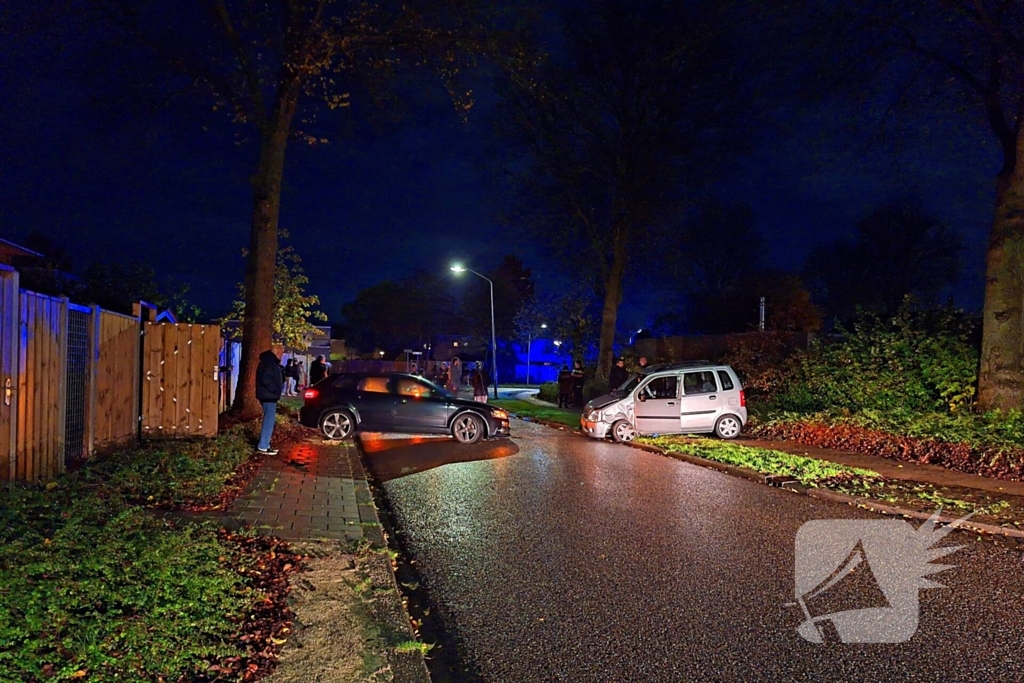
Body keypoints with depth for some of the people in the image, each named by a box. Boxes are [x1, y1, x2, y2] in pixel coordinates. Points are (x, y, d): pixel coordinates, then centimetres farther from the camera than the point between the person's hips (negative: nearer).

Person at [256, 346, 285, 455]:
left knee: (269, 420, 15)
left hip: (269, 395, 11)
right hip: (268, 396, -11)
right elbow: (265, 380, -25)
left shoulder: (270, 362, 16)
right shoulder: (269, 363, -17)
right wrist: (275, 390, -17)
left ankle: (265, 444, 20)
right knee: (269, 421, -8)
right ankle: (263, 447, -6)